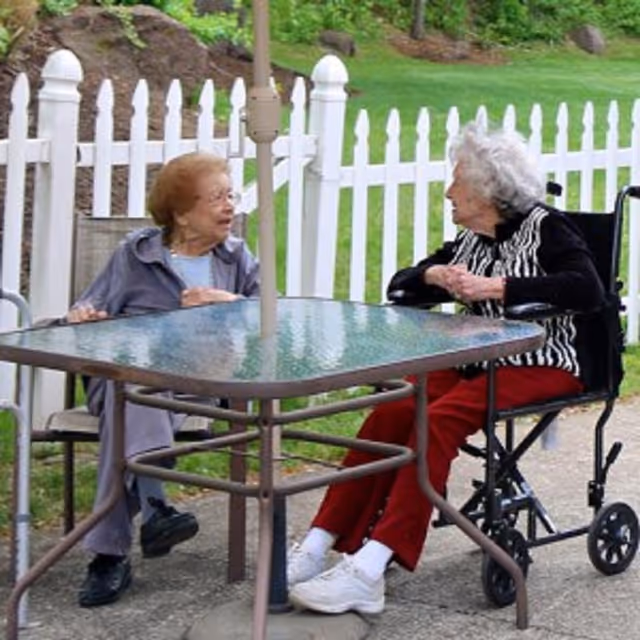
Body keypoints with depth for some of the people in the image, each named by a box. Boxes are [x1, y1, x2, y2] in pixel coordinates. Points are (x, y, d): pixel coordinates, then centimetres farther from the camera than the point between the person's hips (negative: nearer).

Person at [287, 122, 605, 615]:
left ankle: (370, 567, -40)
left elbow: (589, 291, -19)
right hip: (477, 362, 6)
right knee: (391, 411, -22)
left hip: (541, 366, -6)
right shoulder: (468, 242, 18)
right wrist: (433, 274, -4)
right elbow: (399, 288, 19)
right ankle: (319, 546, -26)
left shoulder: (545, 227, -2)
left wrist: (498, 287, -21)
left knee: (441, 418, -32)